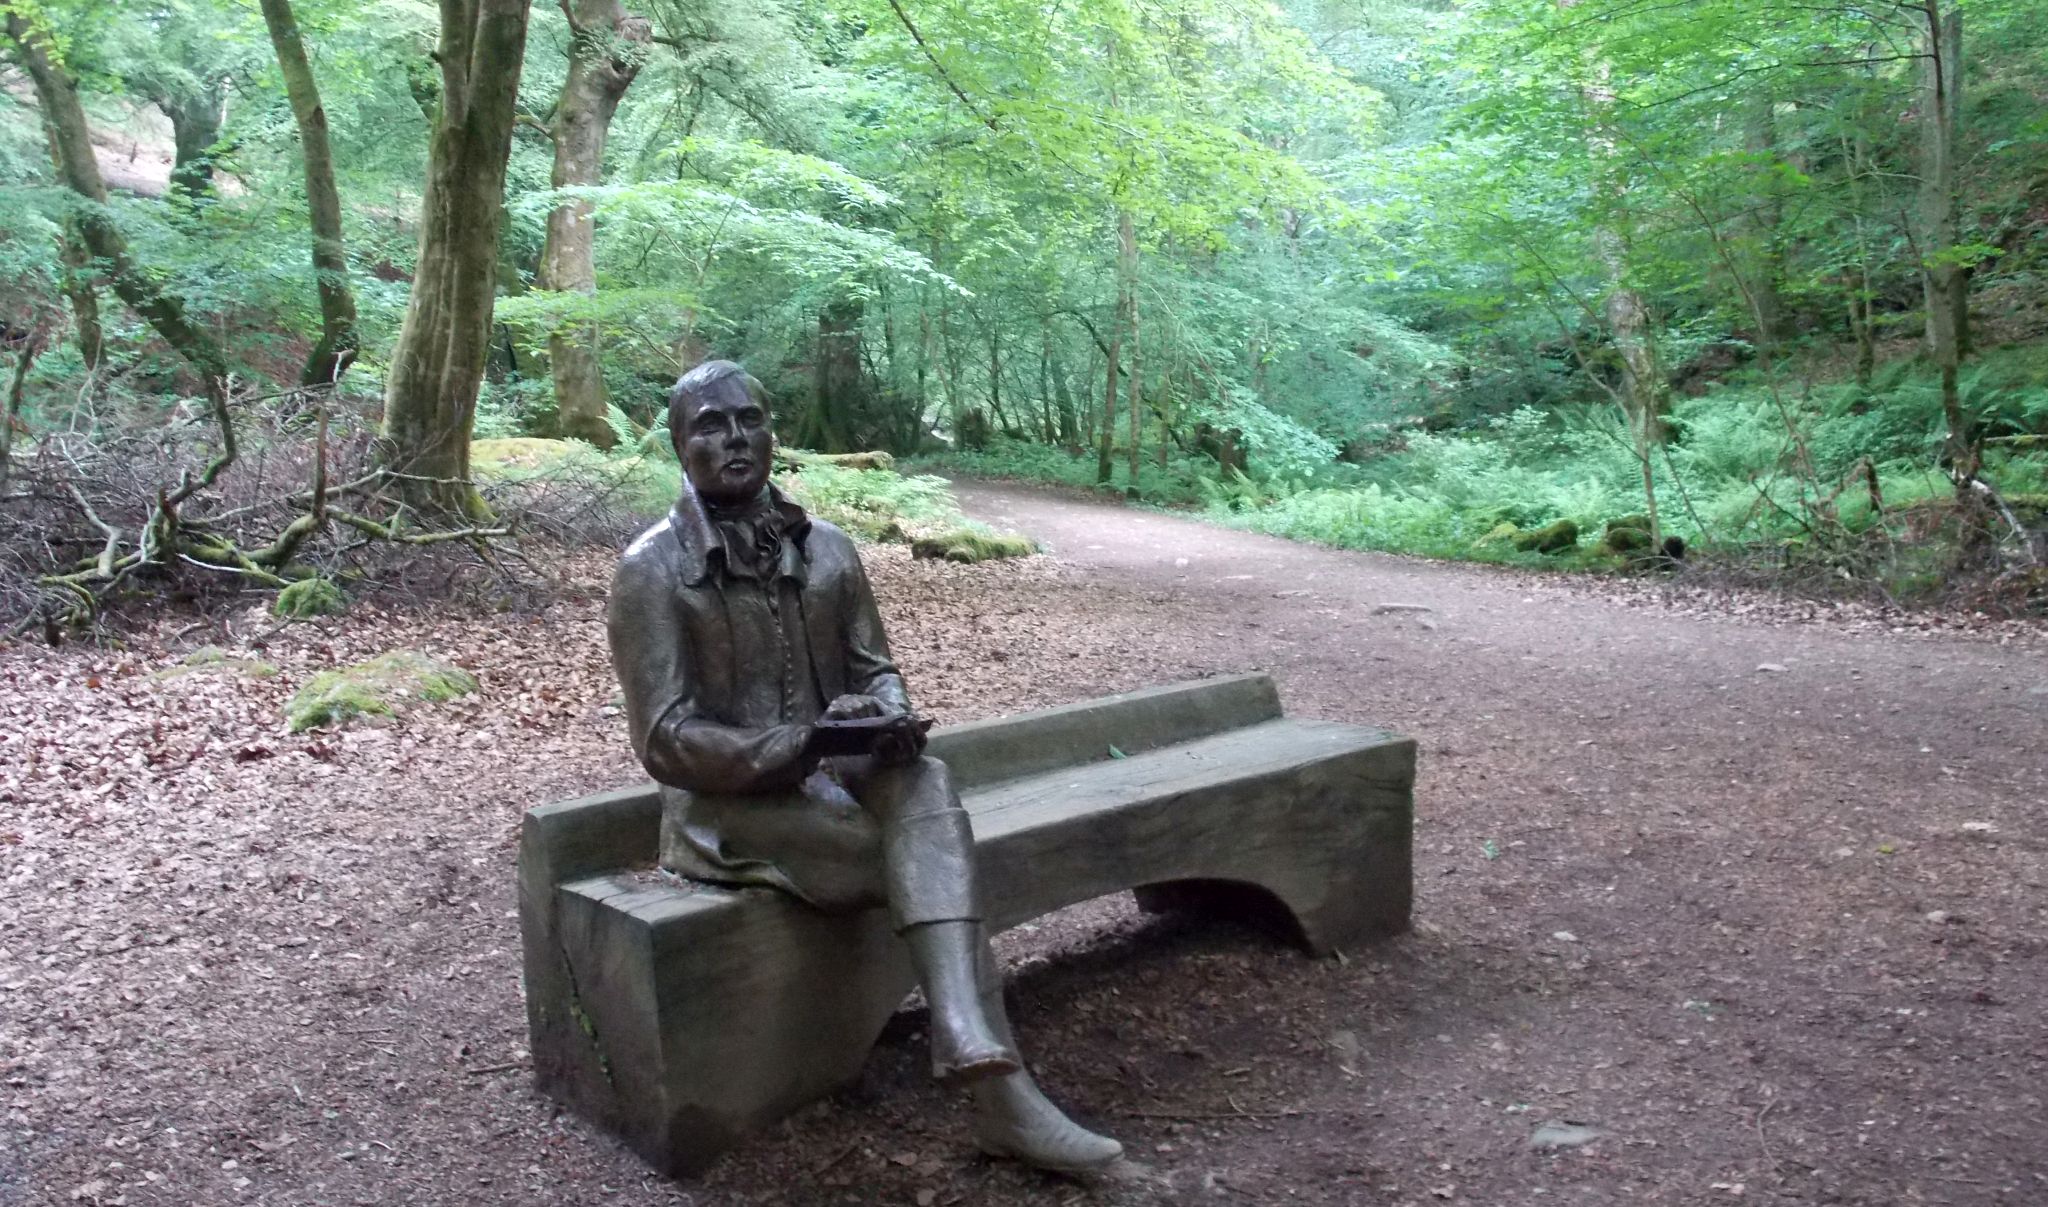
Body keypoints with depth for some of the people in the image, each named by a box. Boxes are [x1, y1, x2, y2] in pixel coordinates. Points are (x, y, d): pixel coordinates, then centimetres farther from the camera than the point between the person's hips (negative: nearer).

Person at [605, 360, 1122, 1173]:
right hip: (727, 802, -4)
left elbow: (874, 668, 9)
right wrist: (806, 741, -27)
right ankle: (996, 1083, -22)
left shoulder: (826, 549, 7)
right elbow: (667, 740, -12)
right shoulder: (652, 571, -8)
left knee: (924, 786, -31)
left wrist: (890, 719, -17)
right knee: (931, 860, -26)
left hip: (830, 772, 4)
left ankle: (981, 1069, -41)